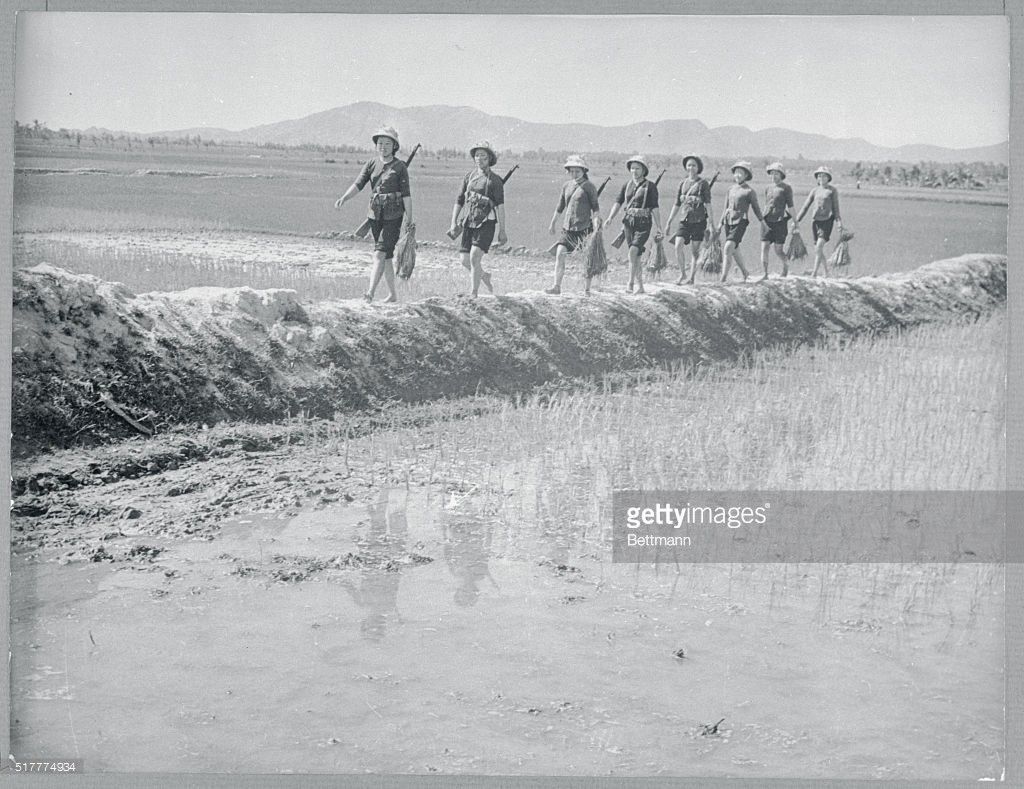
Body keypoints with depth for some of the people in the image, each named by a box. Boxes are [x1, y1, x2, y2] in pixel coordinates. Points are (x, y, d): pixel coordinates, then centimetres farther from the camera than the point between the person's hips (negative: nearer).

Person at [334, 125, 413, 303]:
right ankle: (393, 295, 22)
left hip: (393, 216, -5)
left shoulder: (400, 167, -4)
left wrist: (409, 218, -6)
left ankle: (371, 293, -23)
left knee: (379, 254, -16)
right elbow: (358, 185, -4)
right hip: (375, 215, 5)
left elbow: (406, 194, -5)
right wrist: (343, 198, -21)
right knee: (387, 256, 12)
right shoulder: (371, 165, 7)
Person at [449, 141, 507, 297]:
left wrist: (502, 230, -10)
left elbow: (500, 206, -5)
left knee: (475, 257, -19)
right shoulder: (469, 177, 13)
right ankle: (484, 276, 33)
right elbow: (459, 201, 15)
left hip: (486, 223, -5)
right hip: (469, 222, 5)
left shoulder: (495, 180, -1)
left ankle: (474, 293, -9)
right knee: (465, 262, 3)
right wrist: (454, 223, 6)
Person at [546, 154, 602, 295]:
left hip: (584, 227, -5)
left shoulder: (589, 186, -4)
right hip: (568, 227, 5)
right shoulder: (566, 185, 12)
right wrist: (552, 223, 26)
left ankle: (587, 290, 11)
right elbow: (560, 207, 21)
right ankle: (557, 286, -5)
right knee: (560, 253, -8)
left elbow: (595, 207, -4)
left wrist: (596, 222, -15)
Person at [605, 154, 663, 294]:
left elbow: (654, 208, -5)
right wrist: (610, 218, -10)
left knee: (633, 251, -21)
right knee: (635, 256, 8)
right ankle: (640, 286, 17)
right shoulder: (627, 185, 10)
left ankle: (631, 282, -16)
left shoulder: (650, 187, -2)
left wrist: (659, 228, -7)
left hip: (643, 223, -5)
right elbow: (618, 202, 6)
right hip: (629, 221, 5)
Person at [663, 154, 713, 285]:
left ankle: (691, 278, 8)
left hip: (698, 220, -3)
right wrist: (669, 222, 15)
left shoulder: (703, 183, 0)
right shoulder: (683, 183, 12)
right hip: (684, 220, 3)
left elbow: (708, 203, -5)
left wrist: (710, 220, -13)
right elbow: (677, 204, 17)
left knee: (695, 250, 0)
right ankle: (682, 274, 4)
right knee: (678, 246, -12)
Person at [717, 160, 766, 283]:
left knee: (728, 249, -18)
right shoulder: (730, 189, 11)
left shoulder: (749, 192, -5)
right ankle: (745, 274, 34)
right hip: (728, 221, 6)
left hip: (740, 222, -6)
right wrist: (720, 223, 15)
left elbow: (756, 208, 5)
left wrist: (763, 222, 14)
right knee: (734, 251, 14)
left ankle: (723, 278, -18)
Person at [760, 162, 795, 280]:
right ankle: (765, 274, -2)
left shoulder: (786, 188, 0)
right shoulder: (767, 188, 13)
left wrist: (794, 221, -4)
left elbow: (790, 206, -1)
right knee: (764, 247, -6)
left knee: (778, 250, -1)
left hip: (780, 221, -4)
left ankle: (786, 266, 28)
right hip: (767, 221, 4)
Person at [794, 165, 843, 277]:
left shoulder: (833, 190, 2)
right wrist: (797, 220, 7)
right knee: (817, 249, 6)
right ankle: (826, 272, 20)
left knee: (819, 246, -17)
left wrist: (838, 221, -7)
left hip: (827, 220, -4)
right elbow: (806, 206, 12)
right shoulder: (815, 191, 11)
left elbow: (835, 207, 2)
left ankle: (814, 273, -18)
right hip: (815, 220, 4)